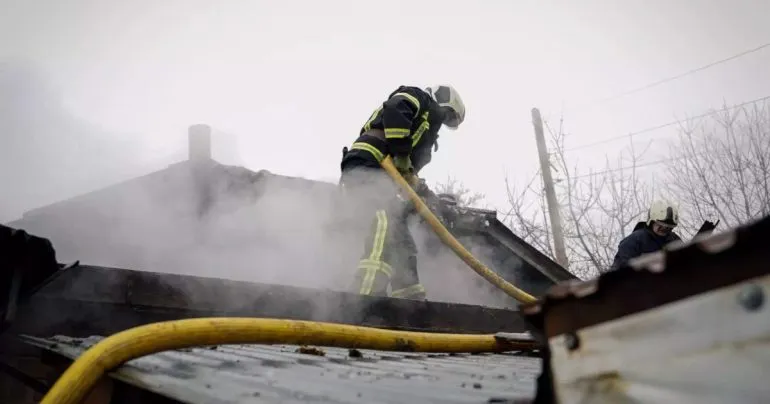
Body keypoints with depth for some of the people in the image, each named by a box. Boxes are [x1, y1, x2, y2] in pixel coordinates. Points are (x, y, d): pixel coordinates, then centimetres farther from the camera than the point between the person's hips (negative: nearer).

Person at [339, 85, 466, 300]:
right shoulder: (419, 98, 13)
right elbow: (394, 109, -12)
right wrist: (402, 158, -13)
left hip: (377, 174, 11)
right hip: (365, 166, -11)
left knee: (403, 245, 10)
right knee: (389, 215, -36)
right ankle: (367, 293, -51)